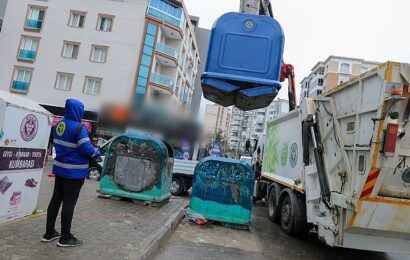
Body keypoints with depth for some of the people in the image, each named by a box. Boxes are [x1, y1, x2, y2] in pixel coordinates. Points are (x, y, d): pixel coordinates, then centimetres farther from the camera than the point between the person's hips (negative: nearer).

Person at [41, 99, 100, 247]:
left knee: (56, 199, 15)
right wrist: (96, 153, -3)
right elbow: (86, 149, -22)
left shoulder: (59, 125, 6)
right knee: (69, 203, 0)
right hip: (74, 171, -8)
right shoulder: (79, 127, -19)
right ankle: (65, 238, 10)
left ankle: (49, 233, 26)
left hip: (60, 168, 8)